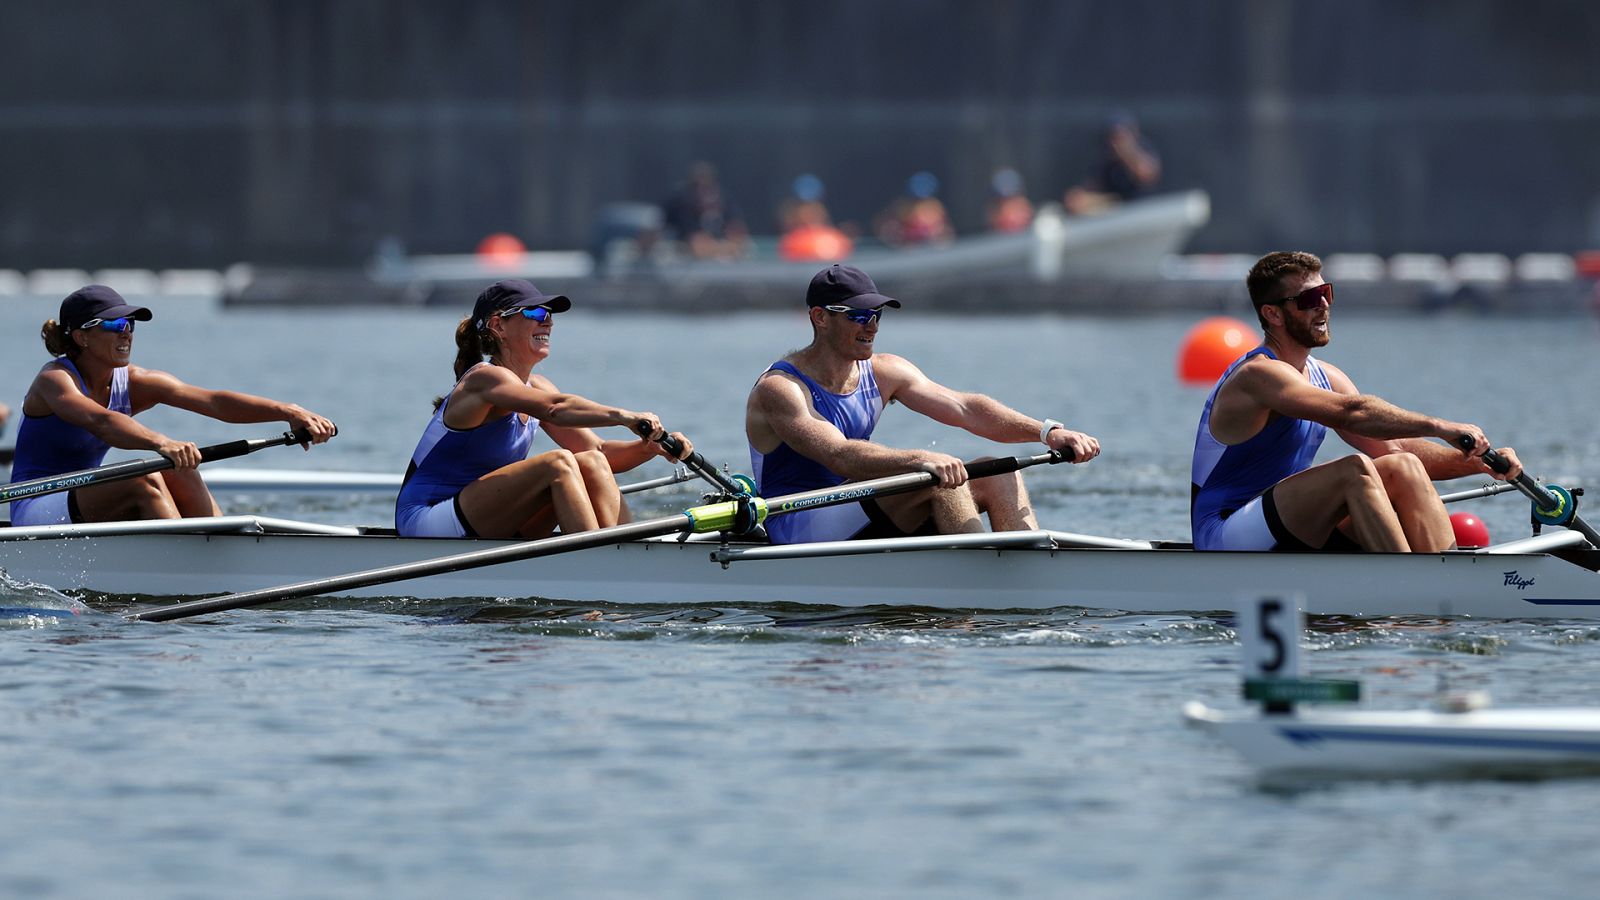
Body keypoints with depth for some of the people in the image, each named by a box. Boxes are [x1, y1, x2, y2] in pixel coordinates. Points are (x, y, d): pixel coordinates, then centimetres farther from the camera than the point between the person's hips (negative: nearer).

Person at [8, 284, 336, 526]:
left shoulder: (135, 383, 3)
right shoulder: (55, 380, -15)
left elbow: (213, 401, -11)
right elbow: (100, 421, -38)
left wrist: (288, 412, -25)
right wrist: (160, 443, -56)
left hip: (85, 511, 7)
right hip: (38, 511, -7)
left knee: (178, 472, -15)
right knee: (144, 479, -28)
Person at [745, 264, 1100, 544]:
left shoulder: (883, 372, 8)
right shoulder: (780, 389, -15)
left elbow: (963, 408, -3)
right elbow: (838, 456, -32)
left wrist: (1047, 432, -18)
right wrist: (921, 460, -47)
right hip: (799, 531, -8)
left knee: (997, 476, -7)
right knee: (939, 475, -26)